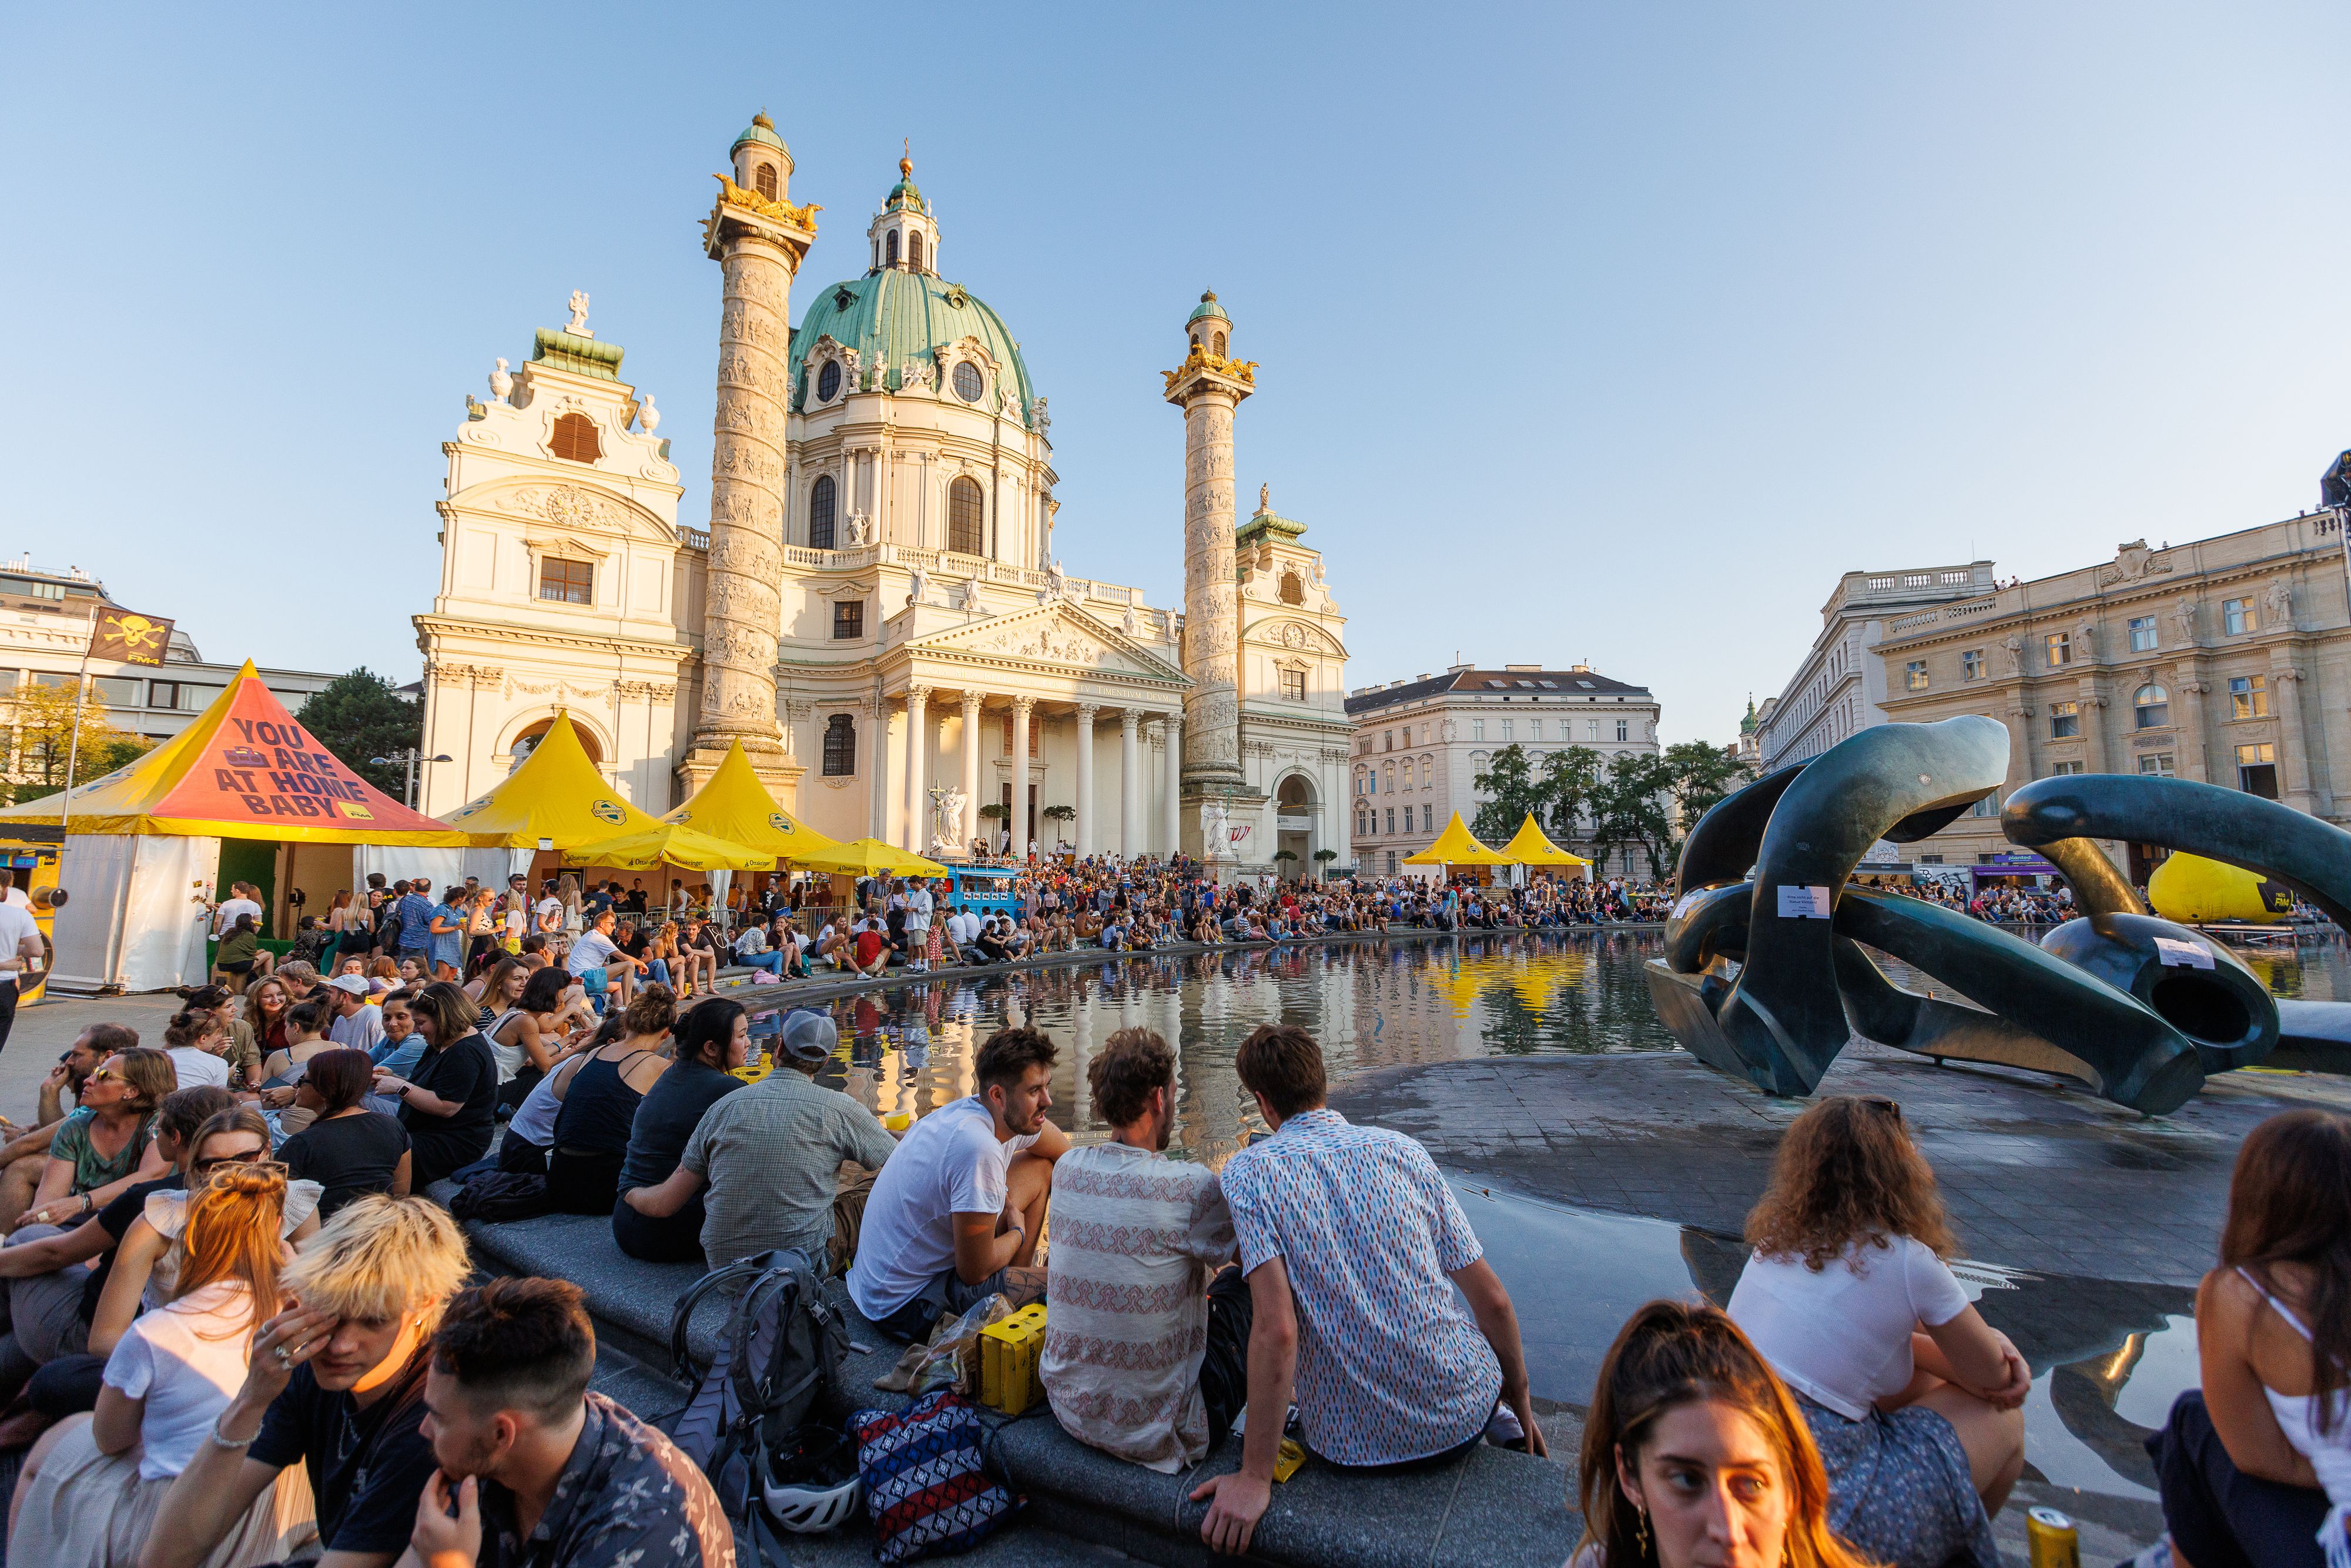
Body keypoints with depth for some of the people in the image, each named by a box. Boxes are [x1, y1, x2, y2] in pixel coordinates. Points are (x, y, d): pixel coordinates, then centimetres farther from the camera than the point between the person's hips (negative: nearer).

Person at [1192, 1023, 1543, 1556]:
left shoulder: (1248, 1172, -12)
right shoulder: (1402, 1149, -3)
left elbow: (1276, 1329, -21)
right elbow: (1493, 1301, 0)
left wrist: (1256, 1478, -13)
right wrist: (1520, 1400, 17)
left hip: (1355, 1445, -3)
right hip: (1464, 1415, 3)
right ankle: (1493, 1431, 23)